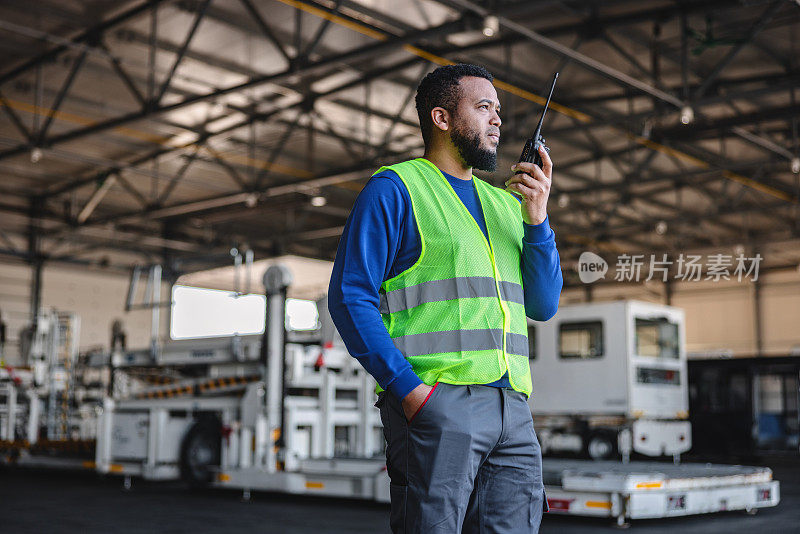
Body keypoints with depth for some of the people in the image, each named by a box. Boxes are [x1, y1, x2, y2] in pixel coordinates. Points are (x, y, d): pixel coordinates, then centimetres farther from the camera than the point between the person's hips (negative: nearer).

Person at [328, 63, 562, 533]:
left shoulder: (506, 204, 22)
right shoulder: (395, 188, 3)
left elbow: (544, 306, 15)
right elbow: (349, 297, -7)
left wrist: (536, 219, 1)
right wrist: (408, 387, -17)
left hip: (513, 407, 6)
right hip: (435, 403, -6)